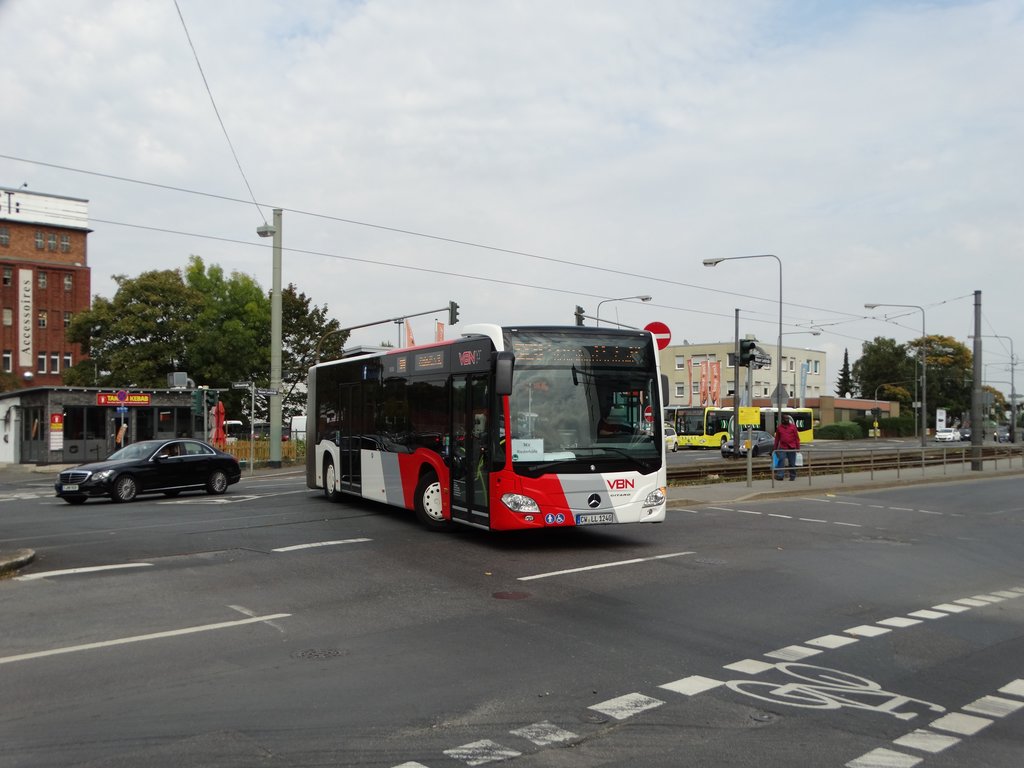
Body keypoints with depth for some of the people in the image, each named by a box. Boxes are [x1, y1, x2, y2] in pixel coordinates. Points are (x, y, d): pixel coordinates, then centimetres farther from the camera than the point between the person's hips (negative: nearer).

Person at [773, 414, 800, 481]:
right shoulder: (779, 427, 9)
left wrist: (798, 447, -1)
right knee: (781, 461, -13)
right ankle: (780, 475, -15)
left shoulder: (793, 427, 4)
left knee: (792, 463, 5)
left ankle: (792, 476, 16)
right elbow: (777, 438, 15)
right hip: (782, 448, 1)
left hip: (792, 448, 0)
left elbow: (797, 438, 4)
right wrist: (775, 448, 14)